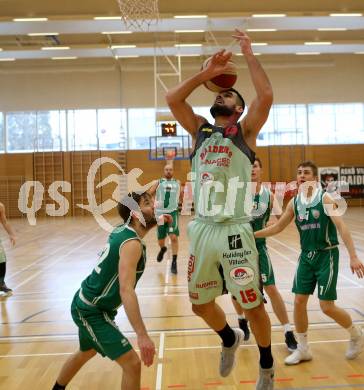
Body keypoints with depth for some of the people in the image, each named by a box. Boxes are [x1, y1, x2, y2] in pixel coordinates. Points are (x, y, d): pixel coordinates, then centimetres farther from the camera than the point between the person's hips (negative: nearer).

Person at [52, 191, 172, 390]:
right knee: (132, 363, -13)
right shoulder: (131, 243, -25)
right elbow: (126, 291, -36)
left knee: (86, 352, 34)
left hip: (86, 304, 10)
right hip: (91, 311, -10)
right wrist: (142, 335, -41)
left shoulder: (121, 229, 0)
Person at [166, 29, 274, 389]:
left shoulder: (245, 131, 3)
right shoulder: (199, 129, 14)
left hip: (234, 231, -4)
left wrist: (248, 53, -2)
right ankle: (229, 339, 46)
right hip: (202, 229, 5)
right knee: (200, 304, 16)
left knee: (253, 306, 5)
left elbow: (266, 95, -12)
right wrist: (207, 72, 4)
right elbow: (172, 99, 4)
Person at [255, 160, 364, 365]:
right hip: (306, 256, 5)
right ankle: (303, 349, 20)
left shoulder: (325, 198, -12)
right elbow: (277, 227, 12)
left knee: (327, 306, -5)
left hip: (327, 256, -5)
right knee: (299, 301, 3)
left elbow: (342, 227, -19)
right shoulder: (294, 203, 3)